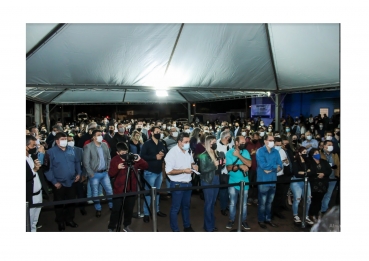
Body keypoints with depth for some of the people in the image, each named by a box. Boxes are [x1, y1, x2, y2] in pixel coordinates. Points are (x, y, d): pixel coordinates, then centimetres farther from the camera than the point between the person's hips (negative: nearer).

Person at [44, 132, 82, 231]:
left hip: (72, 182, 4)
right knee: (59, 204, 12)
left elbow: (77, 162, 13)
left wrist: (79, 173, 1)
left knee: (71, 202, 16)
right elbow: (48, 168, -12)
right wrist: (54, 181, -15)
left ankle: (69, 220, 35)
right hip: (59, 184, -4)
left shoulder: (71, 150, 3)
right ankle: (60, 222, 31)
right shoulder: (51, 152, -11)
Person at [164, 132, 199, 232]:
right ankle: (175, 230, 22)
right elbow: (169, 171, -22)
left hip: (188, 183, 7)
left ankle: (187, 226, 38)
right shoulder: (172, 153, -19)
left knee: (186, 206, 22)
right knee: (175, 208, 7)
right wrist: (184, 170, -23)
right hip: (177, 184, -7)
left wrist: (193, 165, -3)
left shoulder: (188, 151, 4)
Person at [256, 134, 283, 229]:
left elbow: (280, 166, 0)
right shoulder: (260, 151, -9)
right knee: (262, 202, 4)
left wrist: (270, 169, -17)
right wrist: (275, 166, -11)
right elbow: (263, 165, -22)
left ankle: (268, 219, 29)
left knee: (269, 202, 17)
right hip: (263, 181, -5)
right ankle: (261, 220, 17)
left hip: (273, 180, 5)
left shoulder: (276, 152, 7)